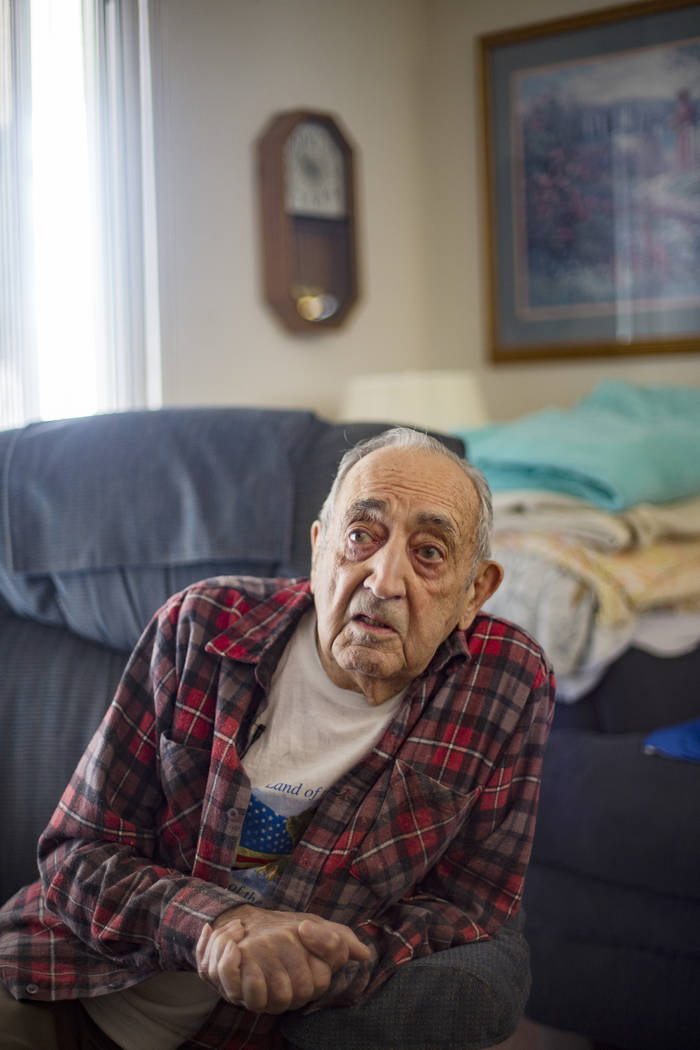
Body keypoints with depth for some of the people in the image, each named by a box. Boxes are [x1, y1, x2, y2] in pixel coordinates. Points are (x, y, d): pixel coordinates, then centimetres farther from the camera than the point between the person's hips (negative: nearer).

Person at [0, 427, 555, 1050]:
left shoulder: (512, 685, -8)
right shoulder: (199, 629, -7)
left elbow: (467, 906, -2)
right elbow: (81, 854, -5)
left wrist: (309, 969, -22)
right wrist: (214, 927, -25)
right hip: (65, 995, -2)